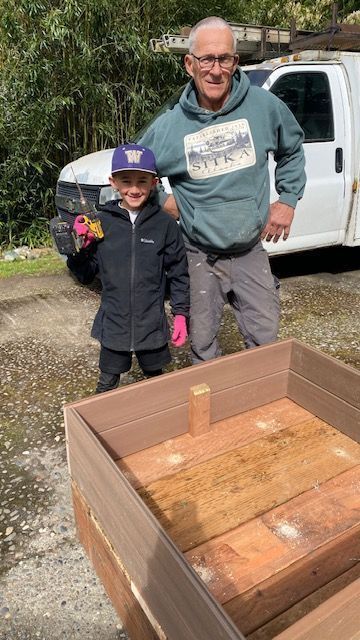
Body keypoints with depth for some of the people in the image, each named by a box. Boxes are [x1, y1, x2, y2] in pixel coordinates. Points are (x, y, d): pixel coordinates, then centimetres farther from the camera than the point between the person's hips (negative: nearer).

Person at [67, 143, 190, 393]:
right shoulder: (101, 222, -4)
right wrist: (79, 248, -14)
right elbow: (86, 275, 2)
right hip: (113, 324, 1)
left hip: (153, 324, 0)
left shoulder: (165, 224, -6)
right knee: (107, 386, 15)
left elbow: (179, 274, -1)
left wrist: (181, 314, -3)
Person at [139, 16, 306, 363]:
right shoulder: (169, 125, -8)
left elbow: (292, 150, 13)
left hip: (251, 250, 1)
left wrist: (287, 198, 5)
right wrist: (162, 201, -4)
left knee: (266, 339, 10)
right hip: (199, 256, -1)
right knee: (202, 344, 10)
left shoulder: (265, 106, -7)